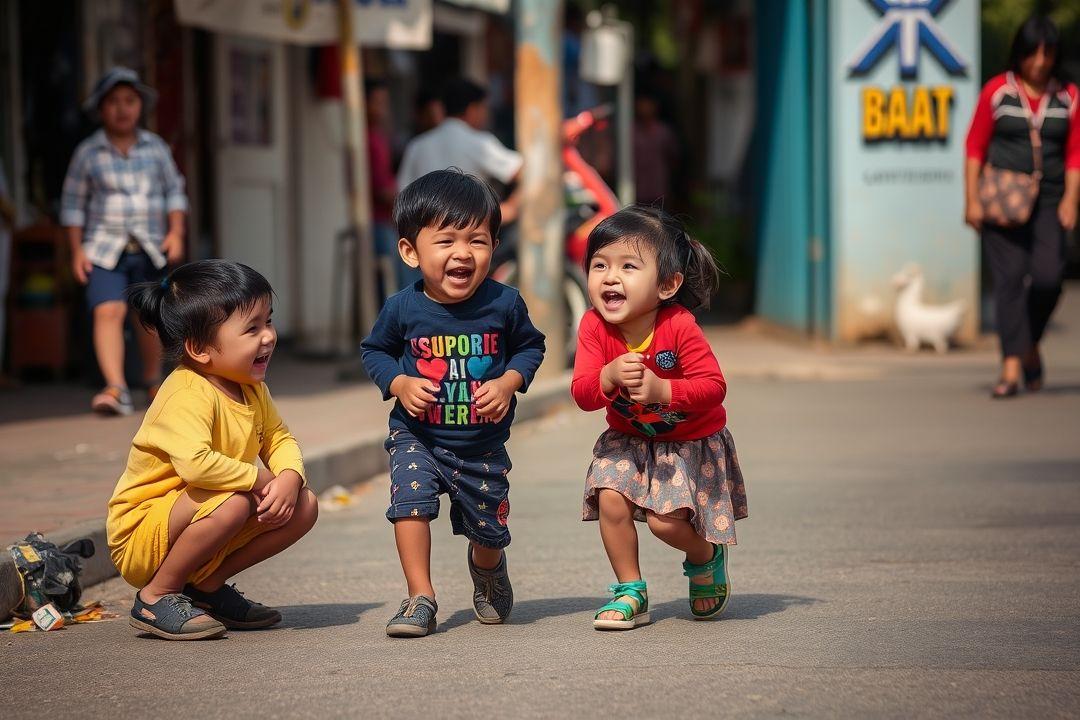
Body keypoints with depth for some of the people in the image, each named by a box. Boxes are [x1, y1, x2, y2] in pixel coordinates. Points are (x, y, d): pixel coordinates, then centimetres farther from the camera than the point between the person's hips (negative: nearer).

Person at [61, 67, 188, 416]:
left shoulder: (156, 148, 3)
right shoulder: (88, 152, -2)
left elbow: (174, 191, 8)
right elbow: (73, 203, 3)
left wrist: (176, 232, -4)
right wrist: (77, 250, -2)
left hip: (150, 249, 2)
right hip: (105, 249, -2)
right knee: (108, 312, -19)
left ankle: (154, 380, 33)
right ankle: (116, 390, -27)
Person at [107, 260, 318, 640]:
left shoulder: (252, 389, 3)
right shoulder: (187, 395, -27)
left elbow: (279, 439, 9)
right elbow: (195, 463, -42)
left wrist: (289, 478, -14)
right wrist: (258, 477, -27)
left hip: (195, 522, 9)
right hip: (141, 535, -9)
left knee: (304, 506, 1)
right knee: (234, 501, -36)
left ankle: (207, 585, 7)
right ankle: (157, 596, -15)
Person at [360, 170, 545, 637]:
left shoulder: (504, 304, -14)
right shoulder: (403, 309, -13)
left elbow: (530, 346, 3)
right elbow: (374, 350, 4)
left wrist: (509, 382, -15)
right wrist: (399, 384, -14)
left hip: (482, 442, 1)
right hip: (417, 435, -1)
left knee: (488, 526, 12)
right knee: (410, 498, -24)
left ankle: (487, 567, 49)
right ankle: (421, 597, -10)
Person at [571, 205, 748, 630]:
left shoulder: (678, 327, -28)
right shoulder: (594, 328, -17)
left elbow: (713, 387, -27)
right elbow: (582, 394, -19)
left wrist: (662, 390, -42)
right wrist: (609, 376, -40)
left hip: (691, 441, -4)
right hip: (629, 440, 4)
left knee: (664, 519, -15)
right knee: (610, 499, -16)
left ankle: (708, 556, 21)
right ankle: (630, 592, 4)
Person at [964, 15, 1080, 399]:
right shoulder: (997, 91, 3)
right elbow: (975, 147, 4)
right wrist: (972, 200, -2)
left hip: (1047, 203, 1)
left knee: (1047, 276, -13)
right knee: (1009, 277, -8)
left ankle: (1031, 345, 15)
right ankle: (1011, 367, -9)